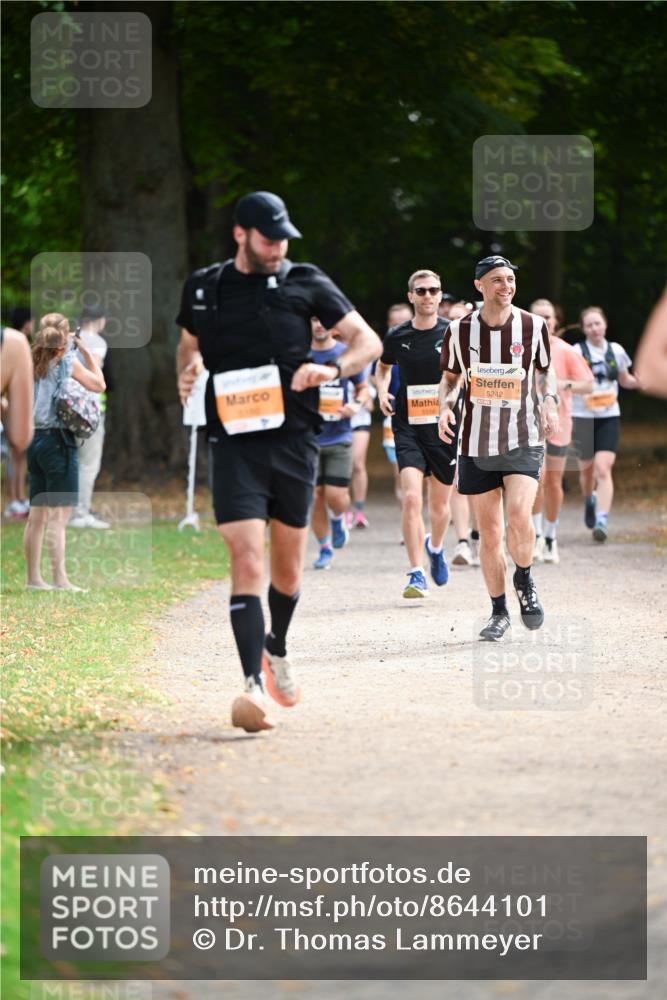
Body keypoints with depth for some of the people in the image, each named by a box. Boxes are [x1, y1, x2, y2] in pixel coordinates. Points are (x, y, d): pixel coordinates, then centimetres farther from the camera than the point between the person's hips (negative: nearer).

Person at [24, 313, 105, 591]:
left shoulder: (35, 362, 7)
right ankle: (60, 579, -10)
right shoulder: (68, 361, -10)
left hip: (36, 441, 7)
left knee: (37, 514, 12)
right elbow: (98, 384, 0)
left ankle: (33, 578, 14)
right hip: (58, 442, -7)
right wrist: (85, 350, 5)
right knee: (58, 516, -7)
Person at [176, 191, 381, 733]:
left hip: (295, 439, 1)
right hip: (235, 441, -1)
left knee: (288, 570, 11)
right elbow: (189, 344, 26)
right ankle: (254, 684, -23)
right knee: (246, 561, -16)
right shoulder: (204, 288, 7)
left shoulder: (306, 283, 3)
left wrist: (333, 368, -14)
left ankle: (277, 649, 40)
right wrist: (187, 372, 3)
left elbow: (369, 341, 6)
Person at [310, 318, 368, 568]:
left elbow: (362, 387, 13)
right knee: (315, 496, 0)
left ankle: (338, 520, 26)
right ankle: (325, 548, 17)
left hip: (339, 437, -1)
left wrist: (356, 404, -7)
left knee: (336, 496, -9)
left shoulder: (347, 354, 1)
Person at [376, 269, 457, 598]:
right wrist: (382, 392, 2)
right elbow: (383, 367, 21)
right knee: (411, 497, -16)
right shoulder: (397, 336, 1)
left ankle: (435, 547, 44)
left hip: (444, 426, 0)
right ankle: (416, 574, -12)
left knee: (440, 503, 10)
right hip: (408, 426, 0)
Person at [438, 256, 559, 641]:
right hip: (477, 443, 2)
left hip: (524, 440, -2)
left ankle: (524, 579, 8)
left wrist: (550, 400, -3)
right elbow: (450, 377, 14)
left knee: (519, 516, -22)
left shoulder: (534, 326, -2)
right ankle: (499, 613, 18)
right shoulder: (460, 330, 0)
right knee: (489, 533, 4)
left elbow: (547, 370, 15)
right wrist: (446, 406, -5)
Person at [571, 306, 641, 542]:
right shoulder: (576, 352, -5)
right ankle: (590, 500, 45)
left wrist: (638, 382, -4)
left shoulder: (616, 351, 3)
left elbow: (625, 380, 17)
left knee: (603, 469, -14)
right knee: (587, 469, 12)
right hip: (582, 417, 0)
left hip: (609, 417, 0)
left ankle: (602, 521, -18)